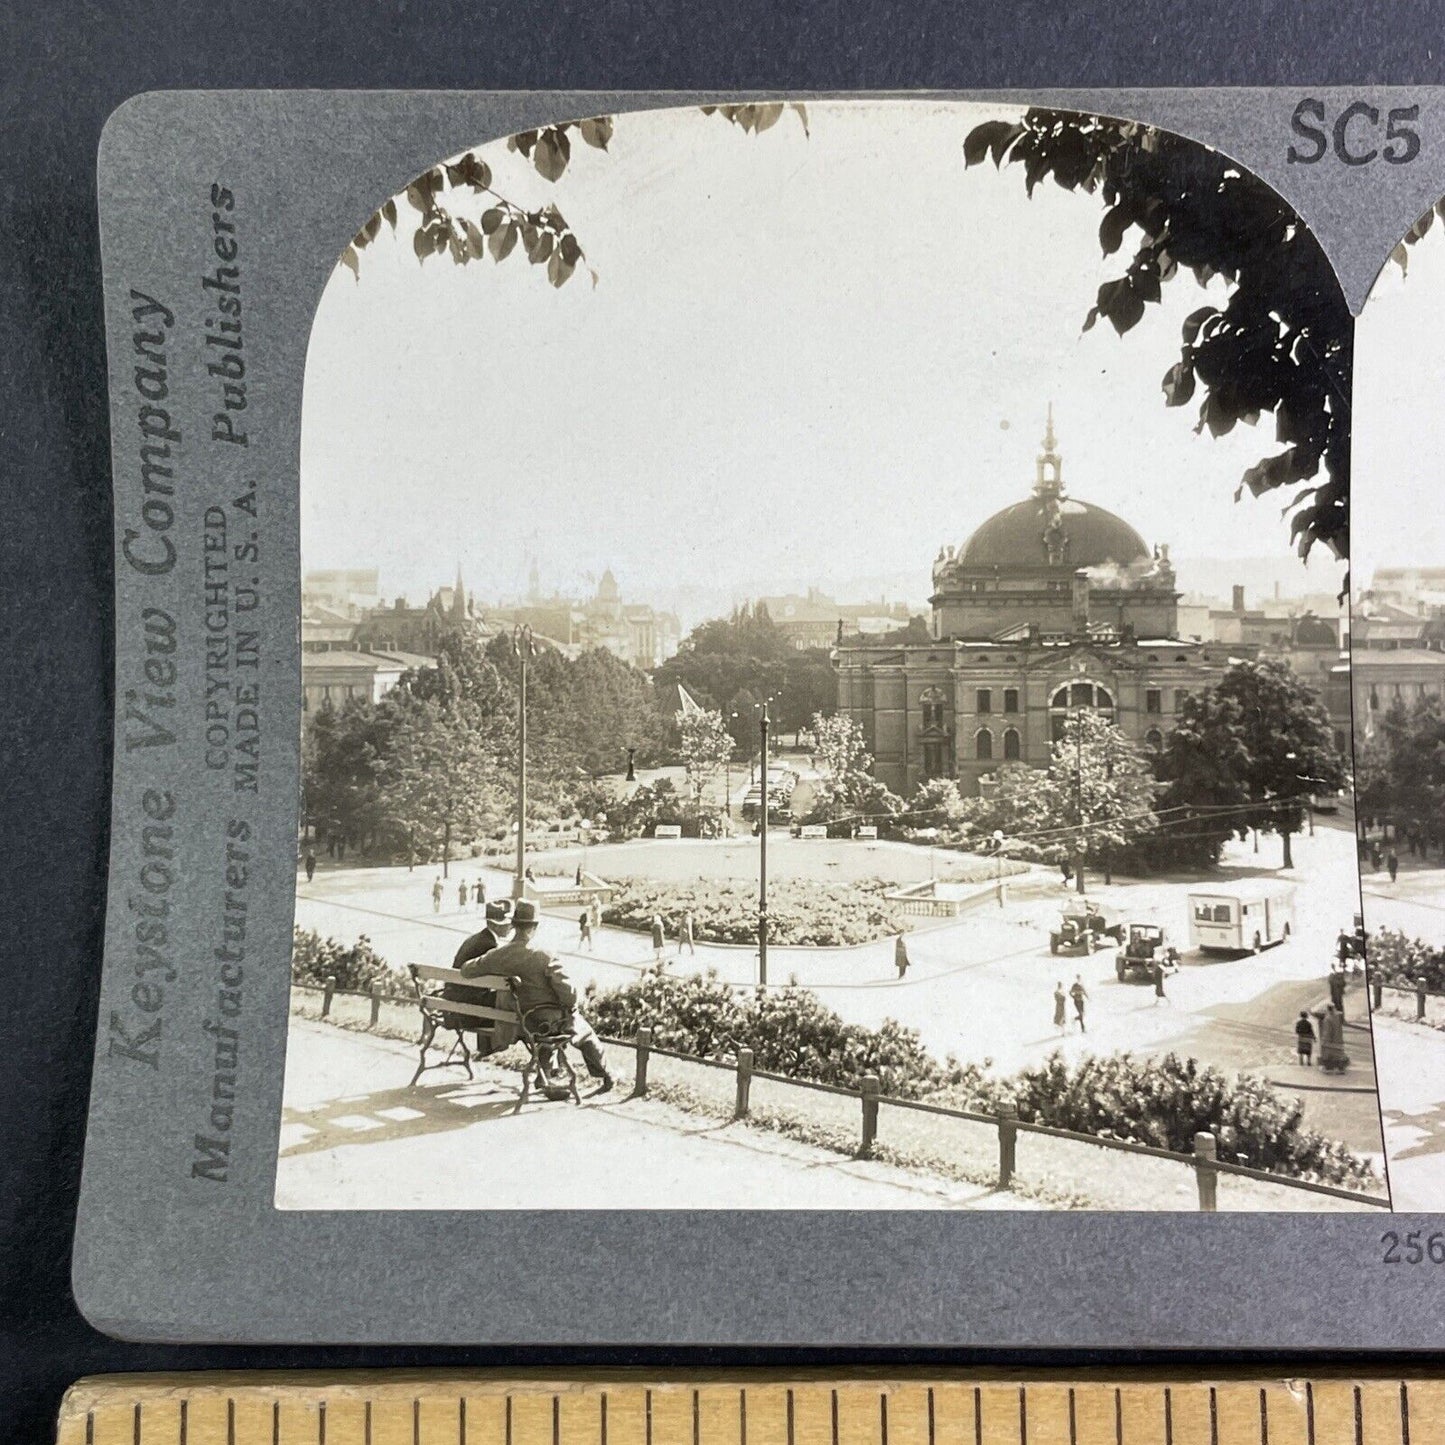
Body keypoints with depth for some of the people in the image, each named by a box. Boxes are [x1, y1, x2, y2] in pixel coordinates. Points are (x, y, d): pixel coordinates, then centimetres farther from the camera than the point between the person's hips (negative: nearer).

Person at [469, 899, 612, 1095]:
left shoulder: (498, 956, -10)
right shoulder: (543, 956, -22)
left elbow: (465, 970, 2)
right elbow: (567, 990, -25)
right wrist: (570, 1007, -3)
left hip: (526, 1021, 4)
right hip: (555, 1017, -4)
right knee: (586, 1035, 26)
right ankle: (604, 1077, 41)